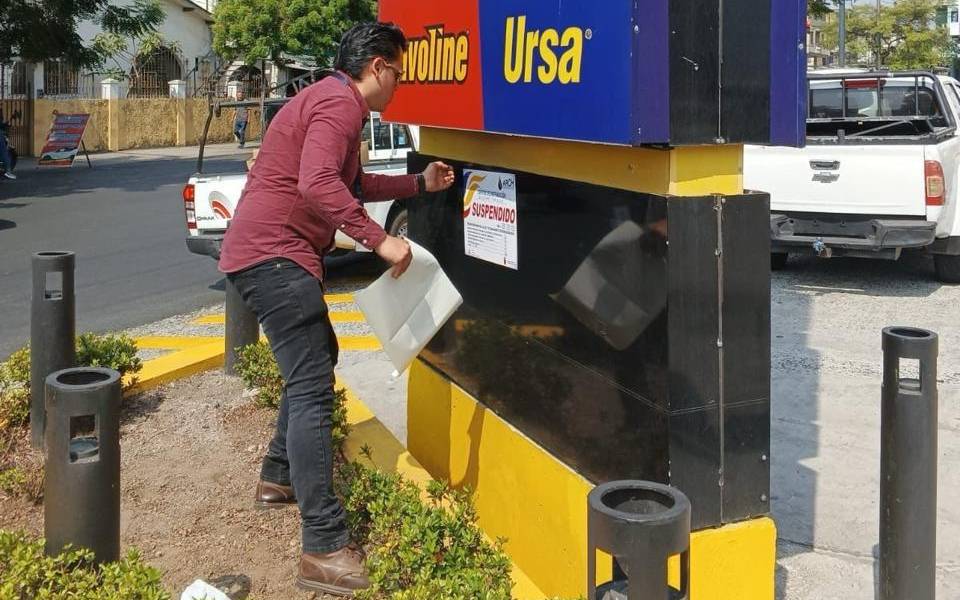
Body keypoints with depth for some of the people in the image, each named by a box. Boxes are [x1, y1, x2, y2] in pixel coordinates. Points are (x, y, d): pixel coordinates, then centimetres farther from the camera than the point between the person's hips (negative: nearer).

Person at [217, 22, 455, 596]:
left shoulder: (331, 101, 20)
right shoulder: (339, 103, -14)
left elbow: (352, 184, 30)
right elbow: (317, 184, -30)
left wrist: (418, 183, 27)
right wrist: (379, 239, -28)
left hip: (269, 253, 11)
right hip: (275, 254, -11)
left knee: (316, 358, 26)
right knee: (314, 389, -14)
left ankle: (280, 477, 38)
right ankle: (326, 550, -15)